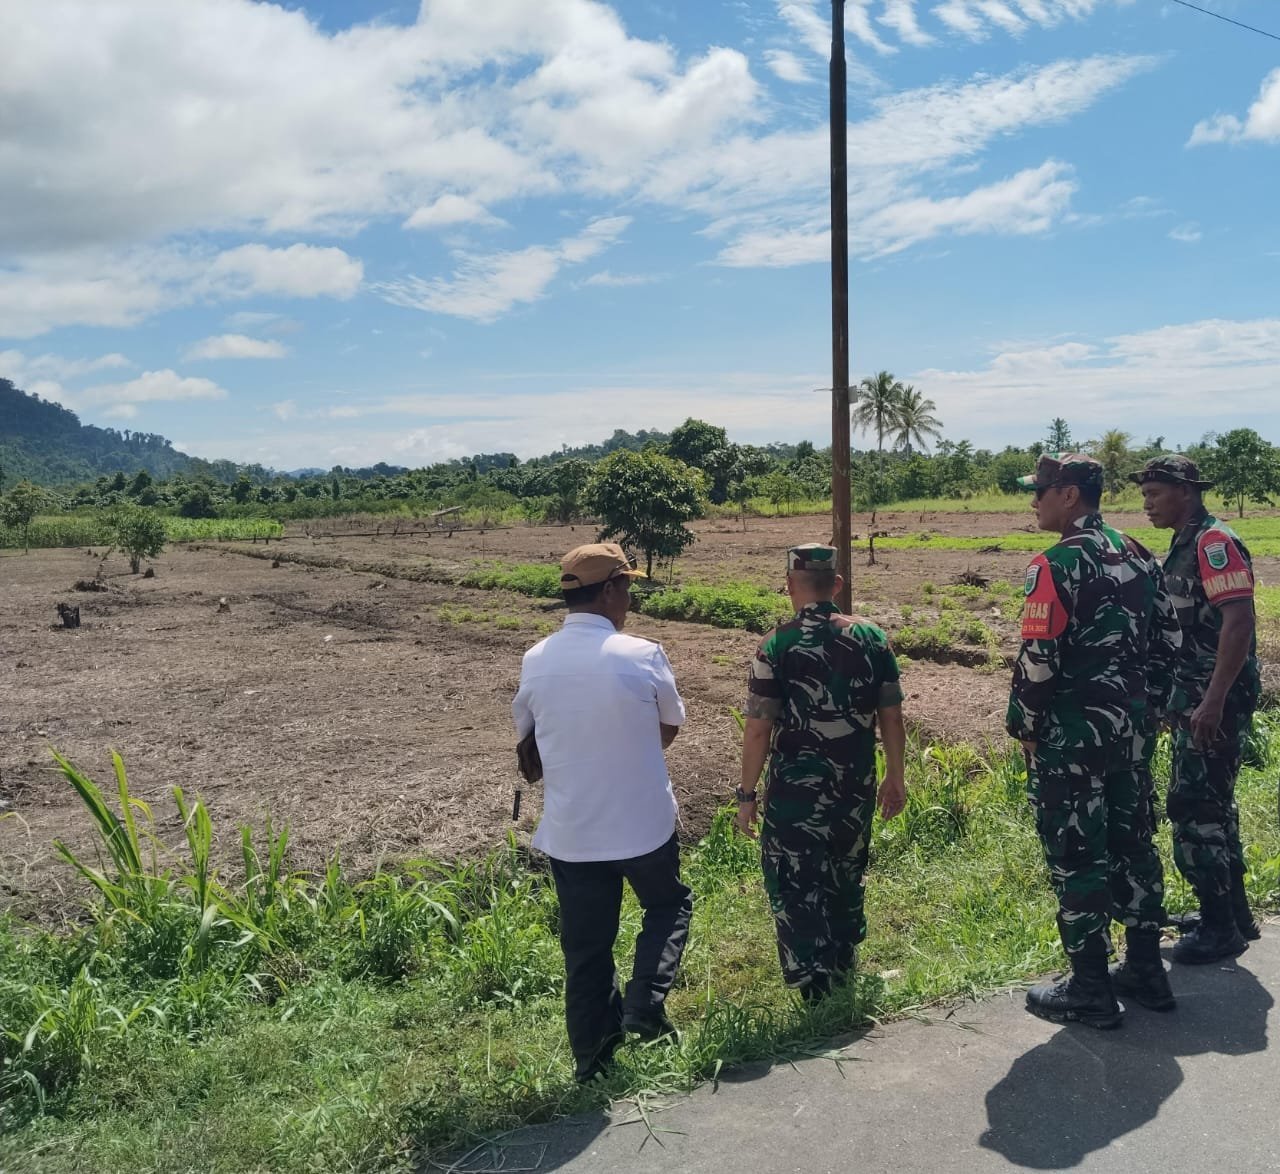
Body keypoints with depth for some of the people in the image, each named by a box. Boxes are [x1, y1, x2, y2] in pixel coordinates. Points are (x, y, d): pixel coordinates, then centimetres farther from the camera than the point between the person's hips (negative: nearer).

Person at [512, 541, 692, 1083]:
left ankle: (592, 1064, 25)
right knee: (668, 904, 25)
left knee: (585, 949, 15)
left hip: (568, 830, 3)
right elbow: (669, 728, 0)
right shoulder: (643, 656, -15)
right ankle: (644, 1006, 10)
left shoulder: (535, 661, -5)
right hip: (642, 823, -3)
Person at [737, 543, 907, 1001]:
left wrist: (747, 794, -3)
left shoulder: (775, 646, -13)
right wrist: (895, 778, 13)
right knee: (846, 879, 23)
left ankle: (815, 989, 9)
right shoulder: (872, 638, -3)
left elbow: (759, 729, -13)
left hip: (794, 792, -4)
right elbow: (891, 717, 1)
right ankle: (843, 969, 39)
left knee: (796, 887, 8)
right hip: (855, 789, 5)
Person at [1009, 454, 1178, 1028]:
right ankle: (1146, 970, 28)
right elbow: (1167, 640, 13)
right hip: (1131, 730, 8)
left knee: (1076, 857, 1)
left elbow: (1038, 659, -19)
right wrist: (1145, 706, 19)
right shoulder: (1138, 557, 8)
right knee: (1132, 843, 17)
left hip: (1072, 737, -8)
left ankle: (1090, 991, 10)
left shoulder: (1058, 565, -16)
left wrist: (1025, 727, -6)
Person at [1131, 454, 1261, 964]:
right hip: (1194, 698, 10)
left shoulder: (1214, 542, -16)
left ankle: (1221, 928, 6)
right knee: (1209, 804, 17)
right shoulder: (1184, 545, 14)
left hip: (1216, 700, -10)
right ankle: (1233, 913, 29)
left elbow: (1239, 622, -24)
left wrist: (1214, 702, -28)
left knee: (1194, 807, -6)